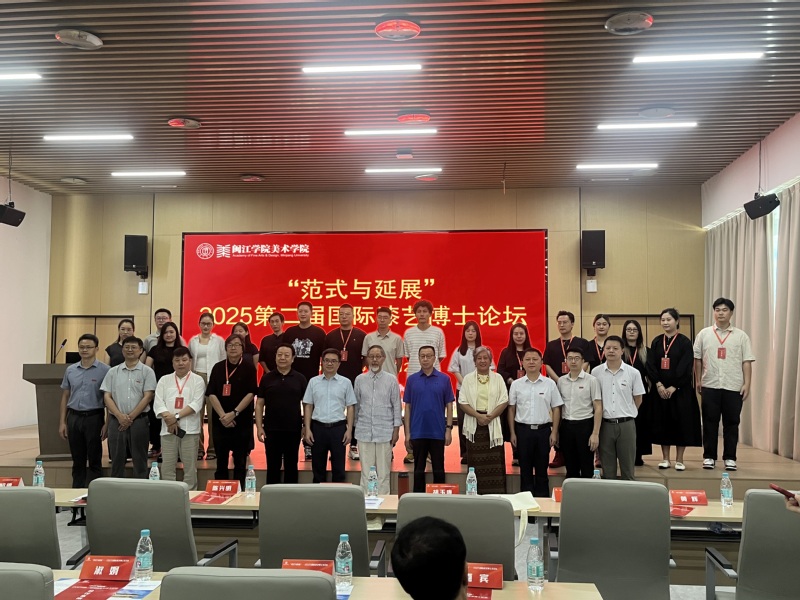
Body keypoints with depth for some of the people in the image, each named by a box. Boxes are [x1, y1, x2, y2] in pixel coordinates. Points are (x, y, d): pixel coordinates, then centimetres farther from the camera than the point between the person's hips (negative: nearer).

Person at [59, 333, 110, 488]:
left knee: (94, 460, 2)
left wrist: (107, 424, -11)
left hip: (94, 417, -4)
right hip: (74, 417, 4)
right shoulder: (70, 370, 9)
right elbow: (65, 397, 13)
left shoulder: (104, 370, -5)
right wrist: (62, 422, 8)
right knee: (78, 460, 12)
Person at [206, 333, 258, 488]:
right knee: (221, 461, 8)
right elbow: (211, 394, -1)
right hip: (220, 421, 2)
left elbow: (250, 393, -8)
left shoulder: (248, 368, -1)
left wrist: (234, 413, -16)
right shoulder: (218, 368, 6)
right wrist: (222, 415, -12)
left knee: (240, 462, 4)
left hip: (242, 421, -2)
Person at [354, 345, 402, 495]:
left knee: (383, 471, 4)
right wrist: (355, 426, 11)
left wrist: (396, 429, 0)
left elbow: (397, 406, 2)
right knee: (366, 471, 6)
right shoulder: (360, 380, 5)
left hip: (385, 432, -1)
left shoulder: (391, 380, 1)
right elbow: (356, 405, 10)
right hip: (364, 432, 1)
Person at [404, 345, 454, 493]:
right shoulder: (412, 380, 3)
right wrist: (407, 432, 0)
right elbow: (407, 407, 4)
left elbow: (449, 406, 3)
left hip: (438, 432, -1)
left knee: (438, 469, 6)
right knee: (418, 469, 8)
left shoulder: (444, 379, 1)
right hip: (418, 433, 1)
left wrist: (449, 429, -5)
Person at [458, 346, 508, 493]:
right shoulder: (468, 379, 6)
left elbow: (504, 401, 1)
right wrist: (478, 416, -13)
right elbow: (463, 402, 0)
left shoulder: (498, 378, 7)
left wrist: (490, 416, -12)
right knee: (475, 463, 0)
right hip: (474, 425, 0)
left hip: (493, 425, 0)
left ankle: (495, 494, 3)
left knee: (494, 463, -2)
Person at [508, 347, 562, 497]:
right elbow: (511, 409, 6)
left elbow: (556, 409, 3)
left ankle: (543, 499, 17)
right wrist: (512, 433, 2)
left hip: (543, 429, 0)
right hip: (523, 430, 1)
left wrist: (554, 432, -2)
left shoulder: (550, 383, 1)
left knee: (542, 468, 8)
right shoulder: (516, 384, 2)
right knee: (525, 468, 8)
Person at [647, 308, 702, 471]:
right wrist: (658, 385, -11)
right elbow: (650, 365, 0)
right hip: (660, 389, 3)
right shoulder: (656, 341, 7)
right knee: (662, 423, 6)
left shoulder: (685, 342, -4)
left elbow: (686, 367, -10)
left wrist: (673, 387, -14)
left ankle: (679, 460, 11)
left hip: (680, 389, -3)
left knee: (681, 422, 0)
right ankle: (665, 458, 15)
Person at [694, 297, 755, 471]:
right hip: (710, 386, 0)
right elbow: (697, 359, 8)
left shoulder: (741, 336, 4)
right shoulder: (704, 334, 5)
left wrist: (747, 384, -5)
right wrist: (698, 381, 5)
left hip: (734, 387, 0)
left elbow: (747, 362, 2)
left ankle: (730, 458, 15)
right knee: (710, 422, 5)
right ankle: (709, 457, 14)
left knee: (731, 423, 6)